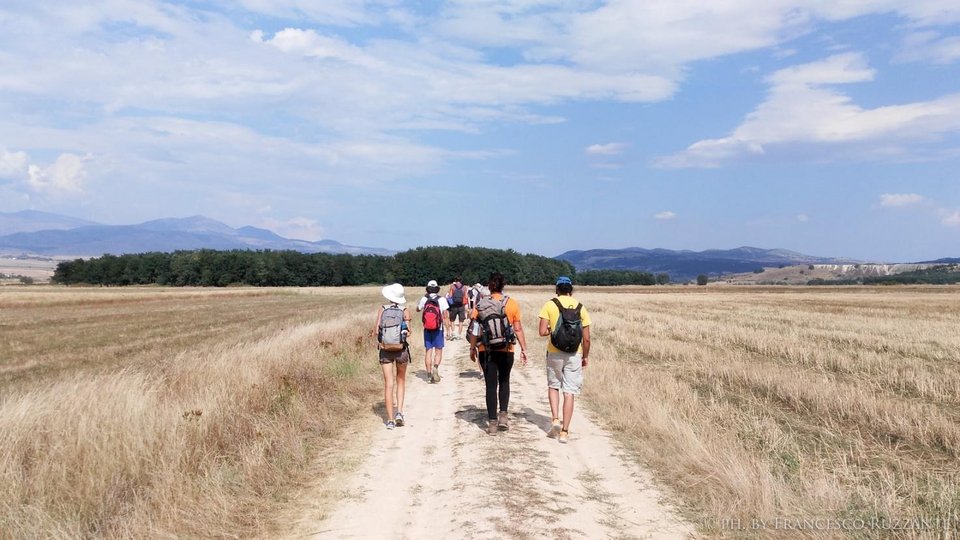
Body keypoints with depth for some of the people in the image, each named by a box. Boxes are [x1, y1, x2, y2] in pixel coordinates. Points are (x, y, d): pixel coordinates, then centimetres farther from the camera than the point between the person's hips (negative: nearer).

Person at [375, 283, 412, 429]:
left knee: (389, 384, 4)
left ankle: (390, 419, 3)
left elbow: (377, 330, -8)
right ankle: (399, 412, 5)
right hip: (401, 350, 0)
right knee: (401, 381, 19)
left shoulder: (382, 310, -2)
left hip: (385, 350, 0)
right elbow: (408, 331, -11)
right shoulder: (405, 311, -4)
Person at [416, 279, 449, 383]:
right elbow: (445, 315, -11)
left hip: (427, 329, 2)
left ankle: (429, 374, 9)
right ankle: (435, 367, -22)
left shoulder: (424, 299, -2)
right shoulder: (442, 299, -7)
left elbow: (418, 309, 15)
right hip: (438, 329, -2)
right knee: (438, 351, 5)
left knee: (428, 351, 8)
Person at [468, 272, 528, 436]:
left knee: (491, 385, 7)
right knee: (504, 382, 21)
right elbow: (518, 329, -4)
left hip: (486, 351, 0)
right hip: (506, 351, 0)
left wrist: (472, 348, 9)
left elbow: (474, 330, -2)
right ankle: (503, 414, 10)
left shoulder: (480, 305, -4)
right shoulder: (512, 304, -5)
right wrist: (523, 349, 3)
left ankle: (492, 423, 8)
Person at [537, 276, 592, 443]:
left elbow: (542, 331, -10)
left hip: (554, 353, -1)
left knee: (553, 386, 21)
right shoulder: (580, 307, 2)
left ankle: (555, 419, 5)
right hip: (574, 355, 1)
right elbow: (586, 338, 1)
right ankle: (564, 431, 5)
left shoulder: (549, 305, -4)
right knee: (569, 393, 4)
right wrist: (586, 356, 15)